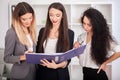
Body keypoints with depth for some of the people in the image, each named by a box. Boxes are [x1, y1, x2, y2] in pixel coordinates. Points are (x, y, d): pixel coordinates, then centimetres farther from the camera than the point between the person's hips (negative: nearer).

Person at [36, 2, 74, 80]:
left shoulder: (69, 33, -4)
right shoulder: (43, 31, 4)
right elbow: (38, 51, 11)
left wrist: (57, 65, -21)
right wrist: (40, 61, -10)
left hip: (60, 73, -2)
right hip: (43, 72, 2)